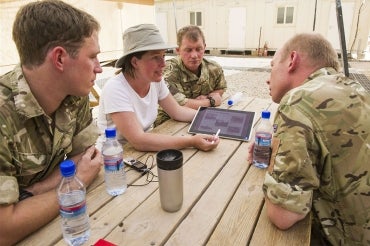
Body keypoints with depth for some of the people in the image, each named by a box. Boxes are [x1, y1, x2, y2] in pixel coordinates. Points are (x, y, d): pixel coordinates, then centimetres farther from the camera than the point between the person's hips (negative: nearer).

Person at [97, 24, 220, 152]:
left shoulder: (157, 81, -6)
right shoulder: (115, 88, -25)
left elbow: (178, 111, 5)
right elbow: (138, 141, -32)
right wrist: (191, 141, -35)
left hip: (142, 150, 6)